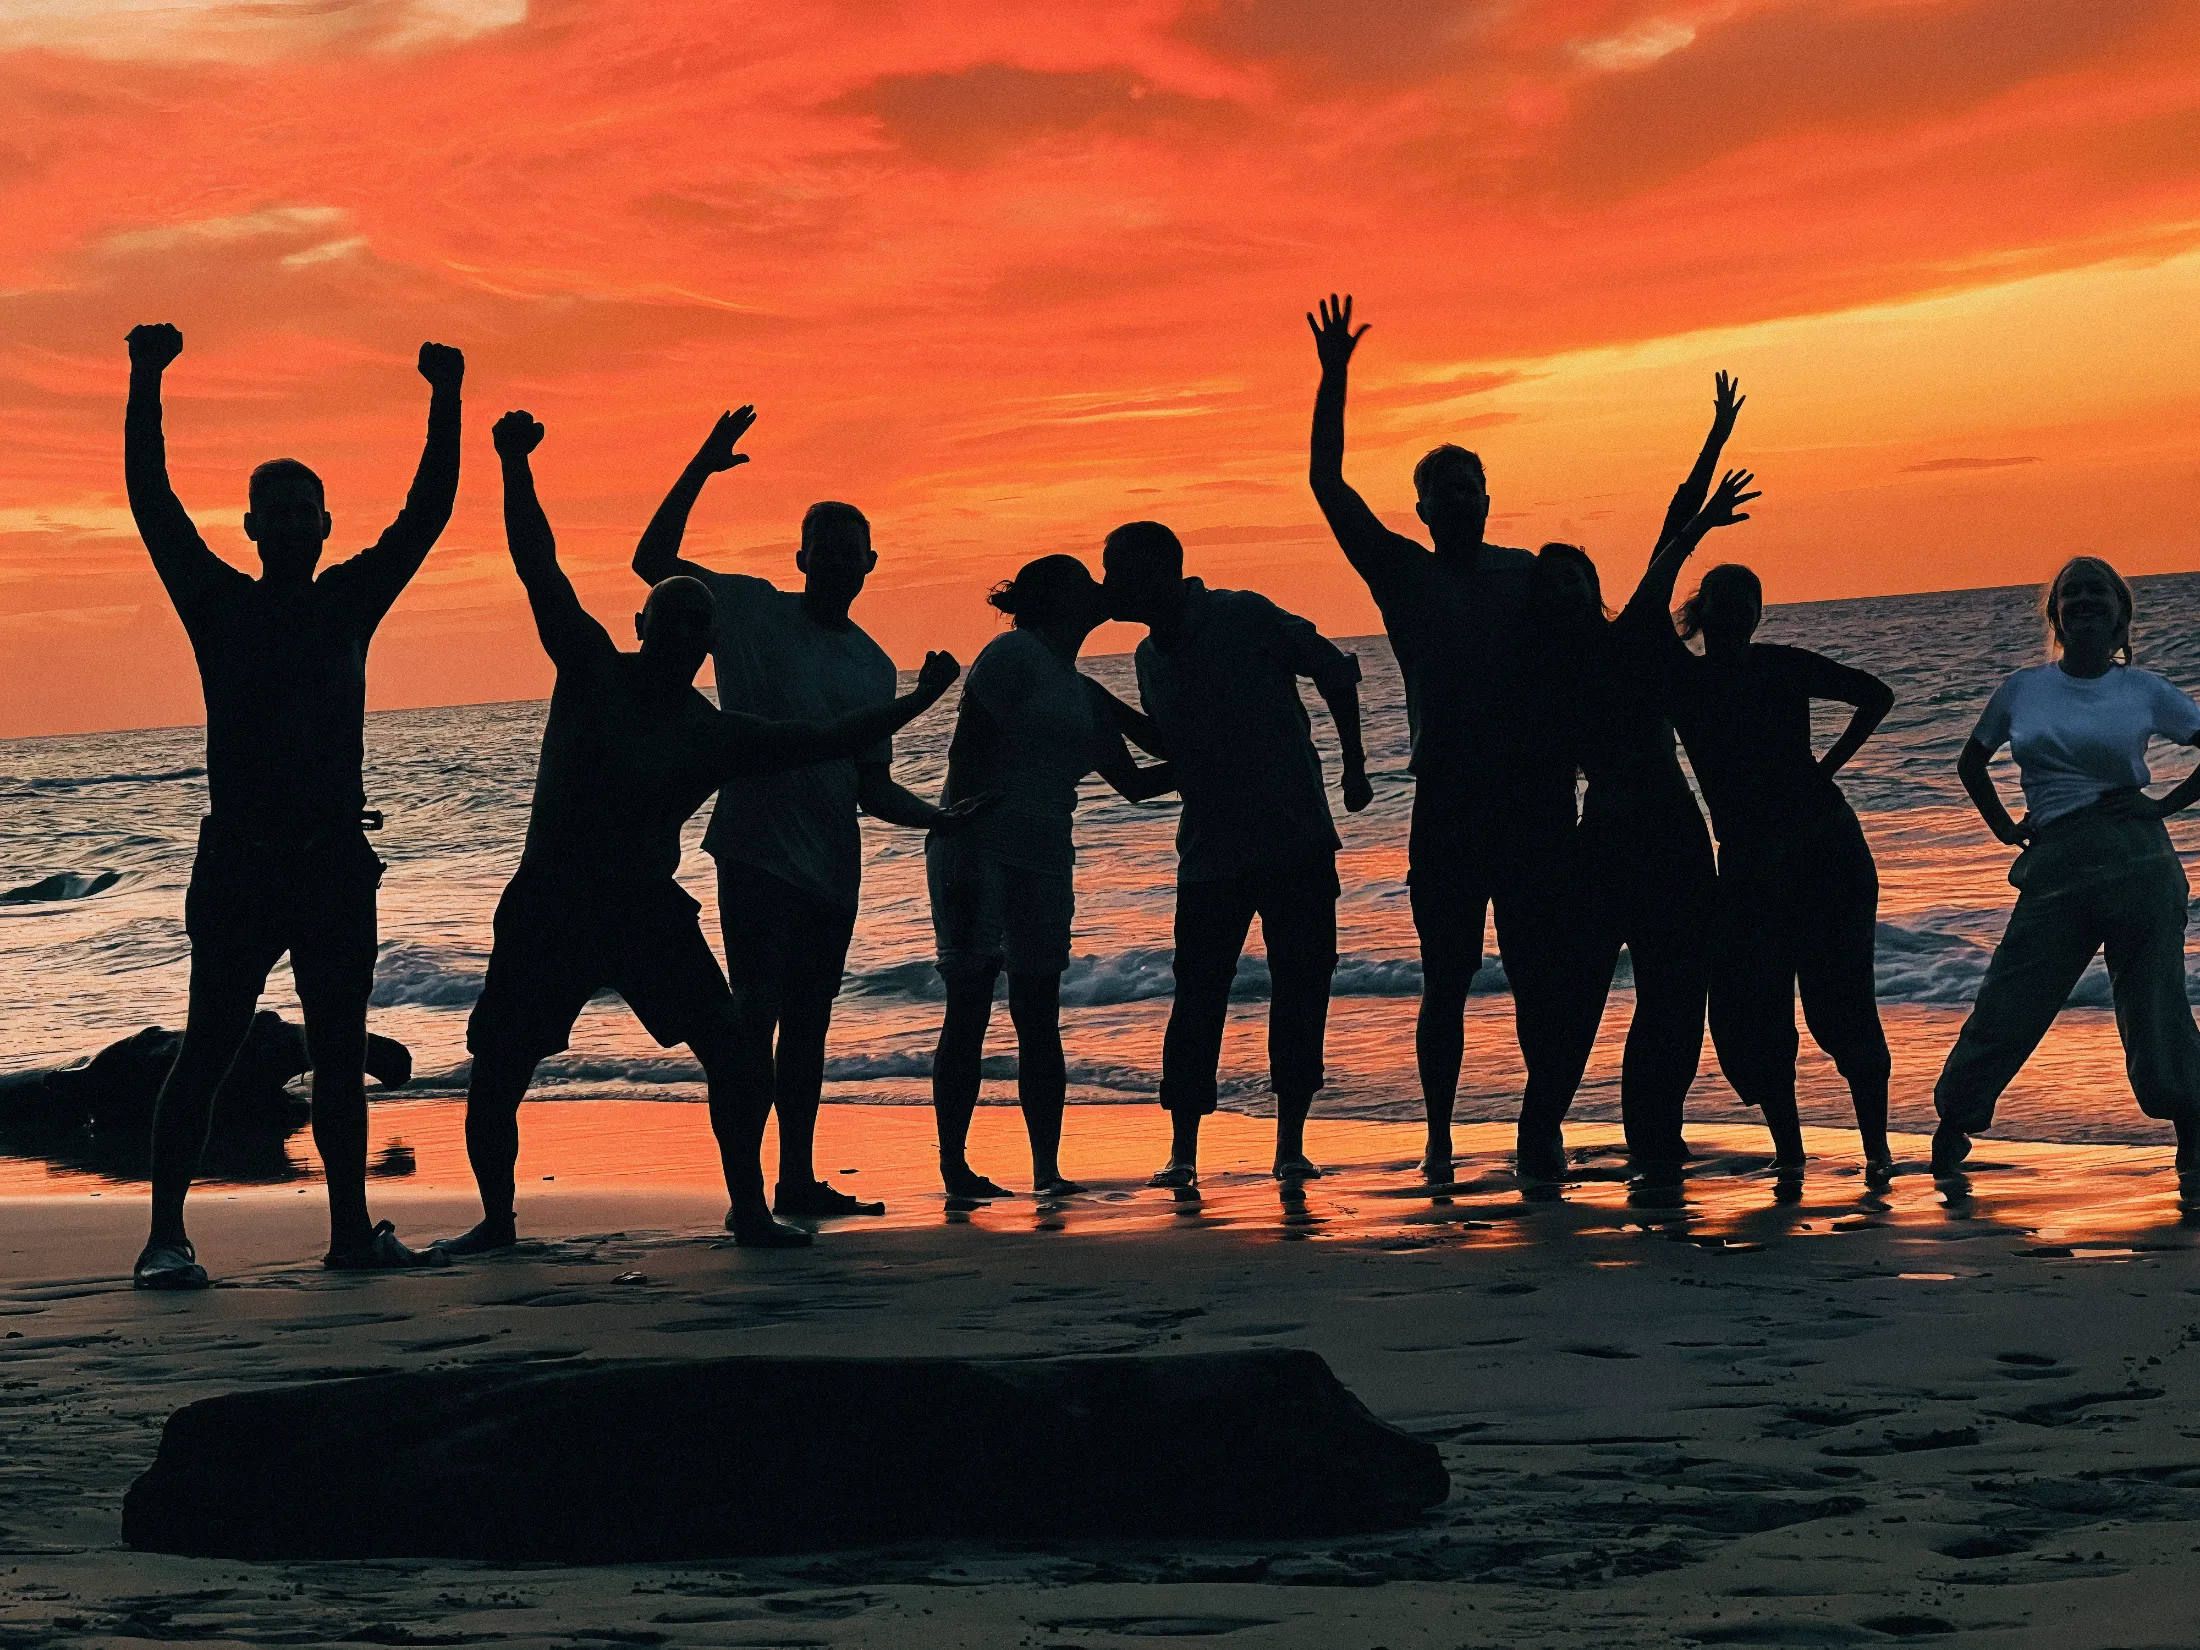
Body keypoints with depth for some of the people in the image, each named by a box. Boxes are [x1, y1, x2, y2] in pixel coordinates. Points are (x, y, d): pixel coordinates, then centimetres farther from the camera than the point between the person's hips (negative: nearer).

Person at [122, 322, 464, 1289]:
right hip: (240, 863, -4)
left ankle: (351, 1229, 15)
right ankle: (165, 1237, -5)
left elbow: (426, 513, 9)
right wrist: (146, 386, -13)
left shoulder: (350, 602, 11)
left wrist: (445, 403, 2)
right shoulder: (219, 605, 3)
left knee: (340, 1054, 8)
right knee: (207, 1048, -5)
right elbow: (151, 501, -5)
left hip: (335, 863, 4)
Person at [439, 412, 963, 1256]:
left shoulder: (718, 735, 5)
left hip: (650, 907, 2)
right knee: (495, 1078, -4)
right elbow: (540, 570, -8)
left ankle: (748, 1209, 9)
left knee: (738, 1060, -8)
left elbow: (827, 741, 9)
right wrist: (516, 469, -16)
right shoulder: (592, 671, -1)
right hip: (548, 904, -2)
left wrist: (917, 702, 5)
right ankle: (496, 1217, 17)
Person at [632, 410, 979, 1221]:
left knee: (808, 1024, 11)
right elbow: (652, 559, -7)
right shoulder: (754, 611, 1)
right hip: (757, 851, -6)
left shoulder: (873, 666, 14)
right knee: (758, 1016, -9)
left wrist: (936, 817, -2)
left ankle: (799, 1179, 19)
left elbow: (872, 786, 15)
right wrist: (699, 471, -15)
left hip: (832, 866, 6)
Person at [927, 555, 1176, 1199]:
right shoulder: (1013, 655, -6)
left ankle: (1048, 1168, 5)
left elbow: (1133, 781, 26)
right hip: (979, 854, -7)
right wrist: (960, 861, -19)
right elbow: (967, 749, -13)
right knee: (969, 1012, -4)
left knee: (1038, 1018, 4)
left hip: (1043, 863, 7)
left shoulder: (1084, 694, 17)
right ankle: (953, 1164, 3)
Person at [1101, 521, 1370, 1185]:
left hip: (1298, 839, -4)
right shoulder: (1150, 660, 9)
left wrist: (1355, 769, -1)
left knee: (1300, 988, 0)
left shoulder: (1245, 617, -8)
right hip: (1210, 851, 4)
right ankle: (1182, 1151, 4)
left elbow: (1336, 673, -1)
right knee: (1197, 997, -1)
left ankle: (1291, 1144, 8)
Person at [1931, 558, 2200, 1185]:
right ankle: (1950, 1133, 10)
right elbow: (1971, 761, 25)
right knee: (2005, 1010, -2)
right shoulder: (2022, 690, 11)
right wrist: (2005, 827, 14)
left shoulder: (2144, 691, 5)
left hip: (2137, 861, -1)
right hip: (2053, 869, 1)